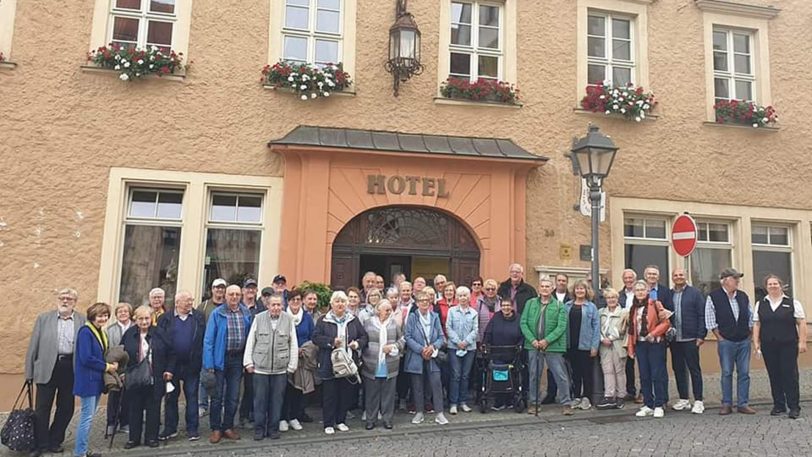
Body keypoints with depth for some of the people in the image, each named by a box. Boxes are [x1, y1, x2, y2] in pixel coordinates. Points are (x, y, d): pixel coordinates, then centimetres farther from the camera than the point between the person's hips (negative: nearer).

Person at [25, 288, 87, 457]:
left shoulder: (83, 321, 3)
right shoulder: (44, 318, 5)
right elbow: (33, 346, 5)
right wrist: (29, 372, 1)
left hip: (71, 369, 1)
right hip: (47, 368, 0)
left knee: (66, 409, 9)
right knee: (42, 408, 3)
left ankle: (54, 441, 26)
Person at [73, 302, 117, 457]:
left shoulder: (101, 333, 12)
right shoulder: (85, 332, -16)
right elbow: (86, 358, -23)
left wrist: (111, 365, -2)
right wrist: (107, 367, -15)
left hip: (97, 380, 9)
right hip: (87, 380, -9)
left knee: (89, 416, 15)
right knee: (87, 417, -5)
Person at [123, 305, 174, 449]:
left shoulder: (160, 333, -3)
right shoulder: (129, 334, 0)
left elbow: (171, 353, 3)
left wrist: (169, 370, -2)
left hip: (155, 379, -1)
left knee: (153, 409, 7)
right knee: (135, 409, 9)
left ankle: (151, 437, 18)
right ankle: (134, 438, 22)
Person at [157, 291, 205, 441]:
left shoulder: (199, 317, 2)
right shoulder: (166, 319, 2)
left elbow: (204, 340, 0)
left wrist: (203, 361, -6)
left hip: (192, 365, 0)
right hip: (171, 365, 1)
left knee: (192, 396, 5)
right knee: (171, 397, 10)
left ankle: (193, 429, 14)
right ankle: (170, 429, 22)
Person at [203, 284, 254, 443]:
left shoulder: (247, 314, 3)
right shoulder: (217, 314, -6)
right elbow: (208, 340, -7)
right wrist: (208, 363, -13)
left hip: (238, 359, 3)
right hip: (220, 359, -3)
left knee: (233, 397, 10)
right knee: (217, 396, 6)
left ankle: (228, 427, 23)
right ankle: (215, 429, 17)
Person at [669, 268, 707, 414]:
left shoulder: (695, 293, 0)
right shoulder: (668, 294, 9)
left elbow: (702, 315, -4)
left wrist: (701, 335, -10)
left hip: (690, 338, -4)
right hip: (674, 339, 4)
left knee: (694, 369, 1)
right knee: (678, 369, 9)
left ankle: (698, 401, 8)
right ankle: (683, 399, 20)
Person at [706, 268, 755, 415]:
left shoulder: (743, 296, 8)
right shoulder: (713, 297, -7)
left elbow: (750, 317, 15)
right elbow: (710, 321, -6)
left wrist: (749, 334, 7)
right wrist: (720, 338, -7)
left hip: (744, 341, 4)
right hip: (726, 341, -4)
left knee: (744, 373, 5)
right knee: (727, 373, 2)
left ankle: (743, 404, 13)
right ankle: (726, 404, 10)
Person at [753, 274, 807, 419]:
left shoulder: (792, 303, 2)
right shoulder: (760, 304, 10)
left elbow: (801, 323, 0)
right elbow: (756, 324, 9)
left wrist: (802, 342, -8)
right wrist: (756, 342, 2)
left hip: (788, 345, -2)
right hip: (768, 346, 3)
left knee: (790, 374, -3)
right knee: (774, 375, 7)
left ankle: (794, 407, 5)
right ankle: (778, 405, 15)